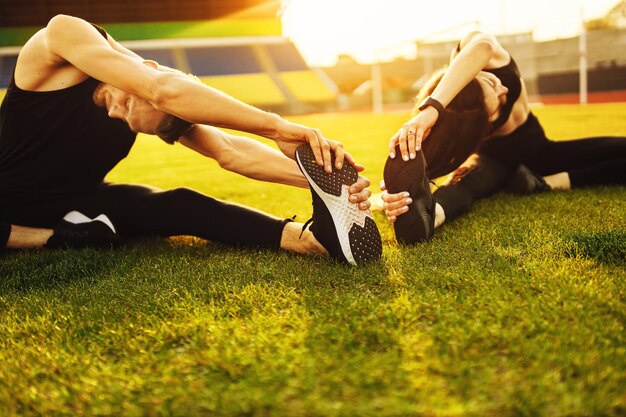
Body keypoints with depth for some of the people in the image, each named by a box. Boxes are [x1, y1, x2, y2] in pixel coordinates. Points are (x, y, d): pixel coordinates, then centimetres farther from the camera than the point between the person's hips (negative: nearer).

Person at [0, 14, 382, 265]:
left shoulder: (161, 109, -13)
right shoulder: (65, 34, -28)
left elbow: (229, 151, -25)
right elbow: (164, 90, -44)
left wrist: (319, 179, -41)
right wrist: (275, 126, -47)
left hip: (79, 205, 3)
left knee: (178, 206, -27)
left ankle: (316, 237, -39)